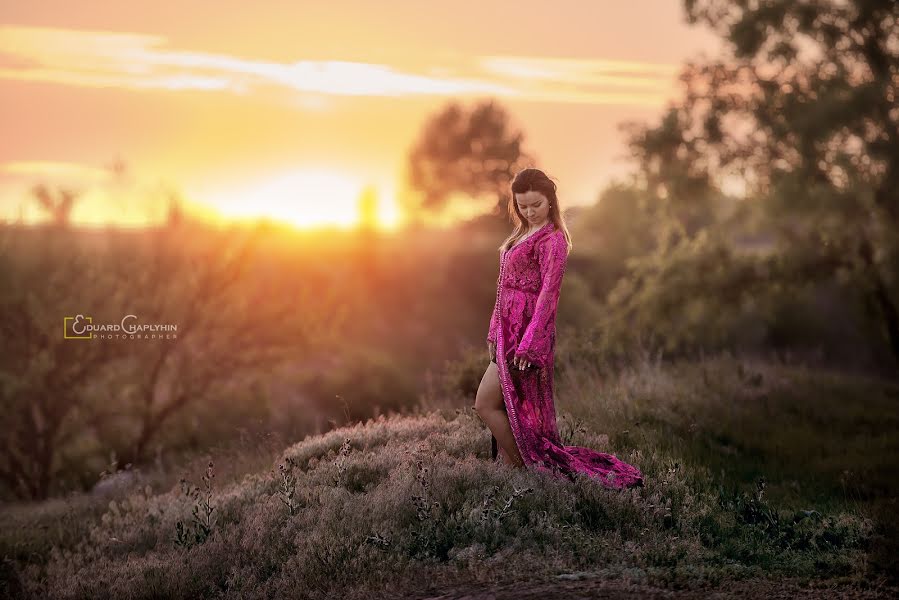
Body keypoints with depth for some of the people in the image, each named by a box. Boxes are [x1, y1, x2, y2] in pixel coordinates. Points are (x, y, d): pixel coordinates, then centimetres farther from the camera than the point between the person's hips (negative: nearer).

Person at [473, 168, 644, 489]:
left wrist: (528, 342, -25)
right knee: (513, 409, 12)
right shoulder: (523, 234, 15)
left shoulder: (552, 239, -12)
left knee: (486, 405, -7)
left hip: (528, 331, -9)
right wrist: (495, 332, 15)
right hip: (508, 329, 9)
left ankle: (523, 470, 2)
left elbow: (548, 293, -19)